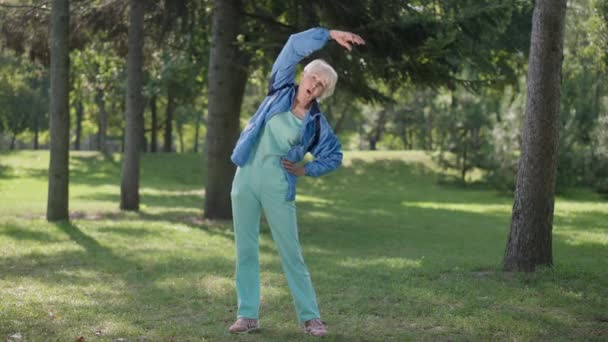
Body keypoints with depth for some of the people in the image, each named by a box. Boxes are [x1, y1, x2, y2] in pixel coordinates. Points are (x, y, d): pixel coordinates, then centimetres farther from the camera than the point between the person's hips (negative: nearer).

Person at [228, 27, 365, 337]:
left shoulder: (316, 123, 0)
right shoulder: (281, 92, 2)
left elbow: (334, 156, 12)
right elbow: (295, 45, -5)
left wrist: (306, 170, -2)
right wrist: (329, 35, -11)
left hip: (277, 188, -2)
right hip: (245, 179, 2)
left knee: (290, 253, -1)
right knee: (245, 250, 3)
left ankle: (310, 317, 6)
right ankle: (247, 315, 10)